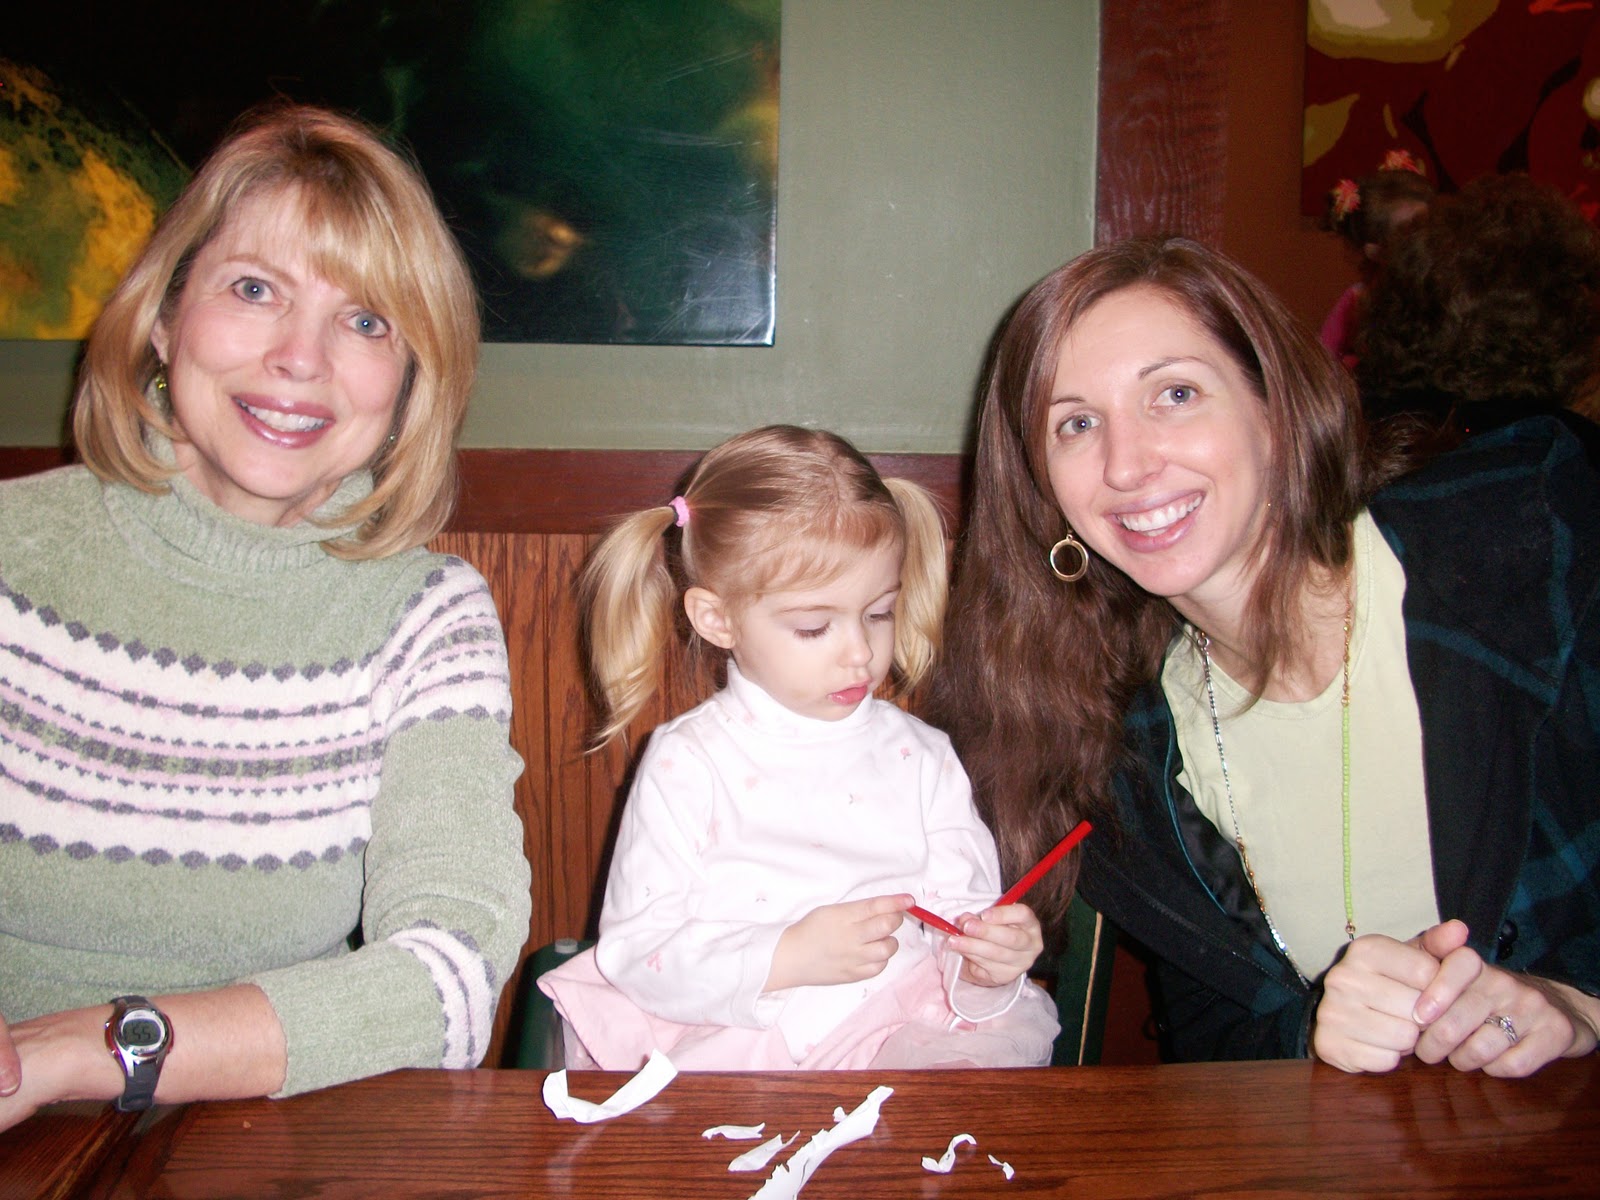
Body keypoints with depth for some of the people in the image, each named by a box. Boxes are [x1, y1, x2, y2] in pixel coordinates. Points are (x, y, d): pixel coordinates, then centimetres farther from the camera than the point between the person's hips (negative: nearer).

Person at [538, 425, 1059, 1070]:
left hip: (900, 1029, 3)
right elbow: (634, 950, -7)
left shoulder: (920, 757, 8)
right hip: (726, 1038, -2)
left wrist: (984, 965, -17)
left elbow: (958, 907, 6)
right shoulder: (687, 764, -1)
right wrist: (787, 957, -19)